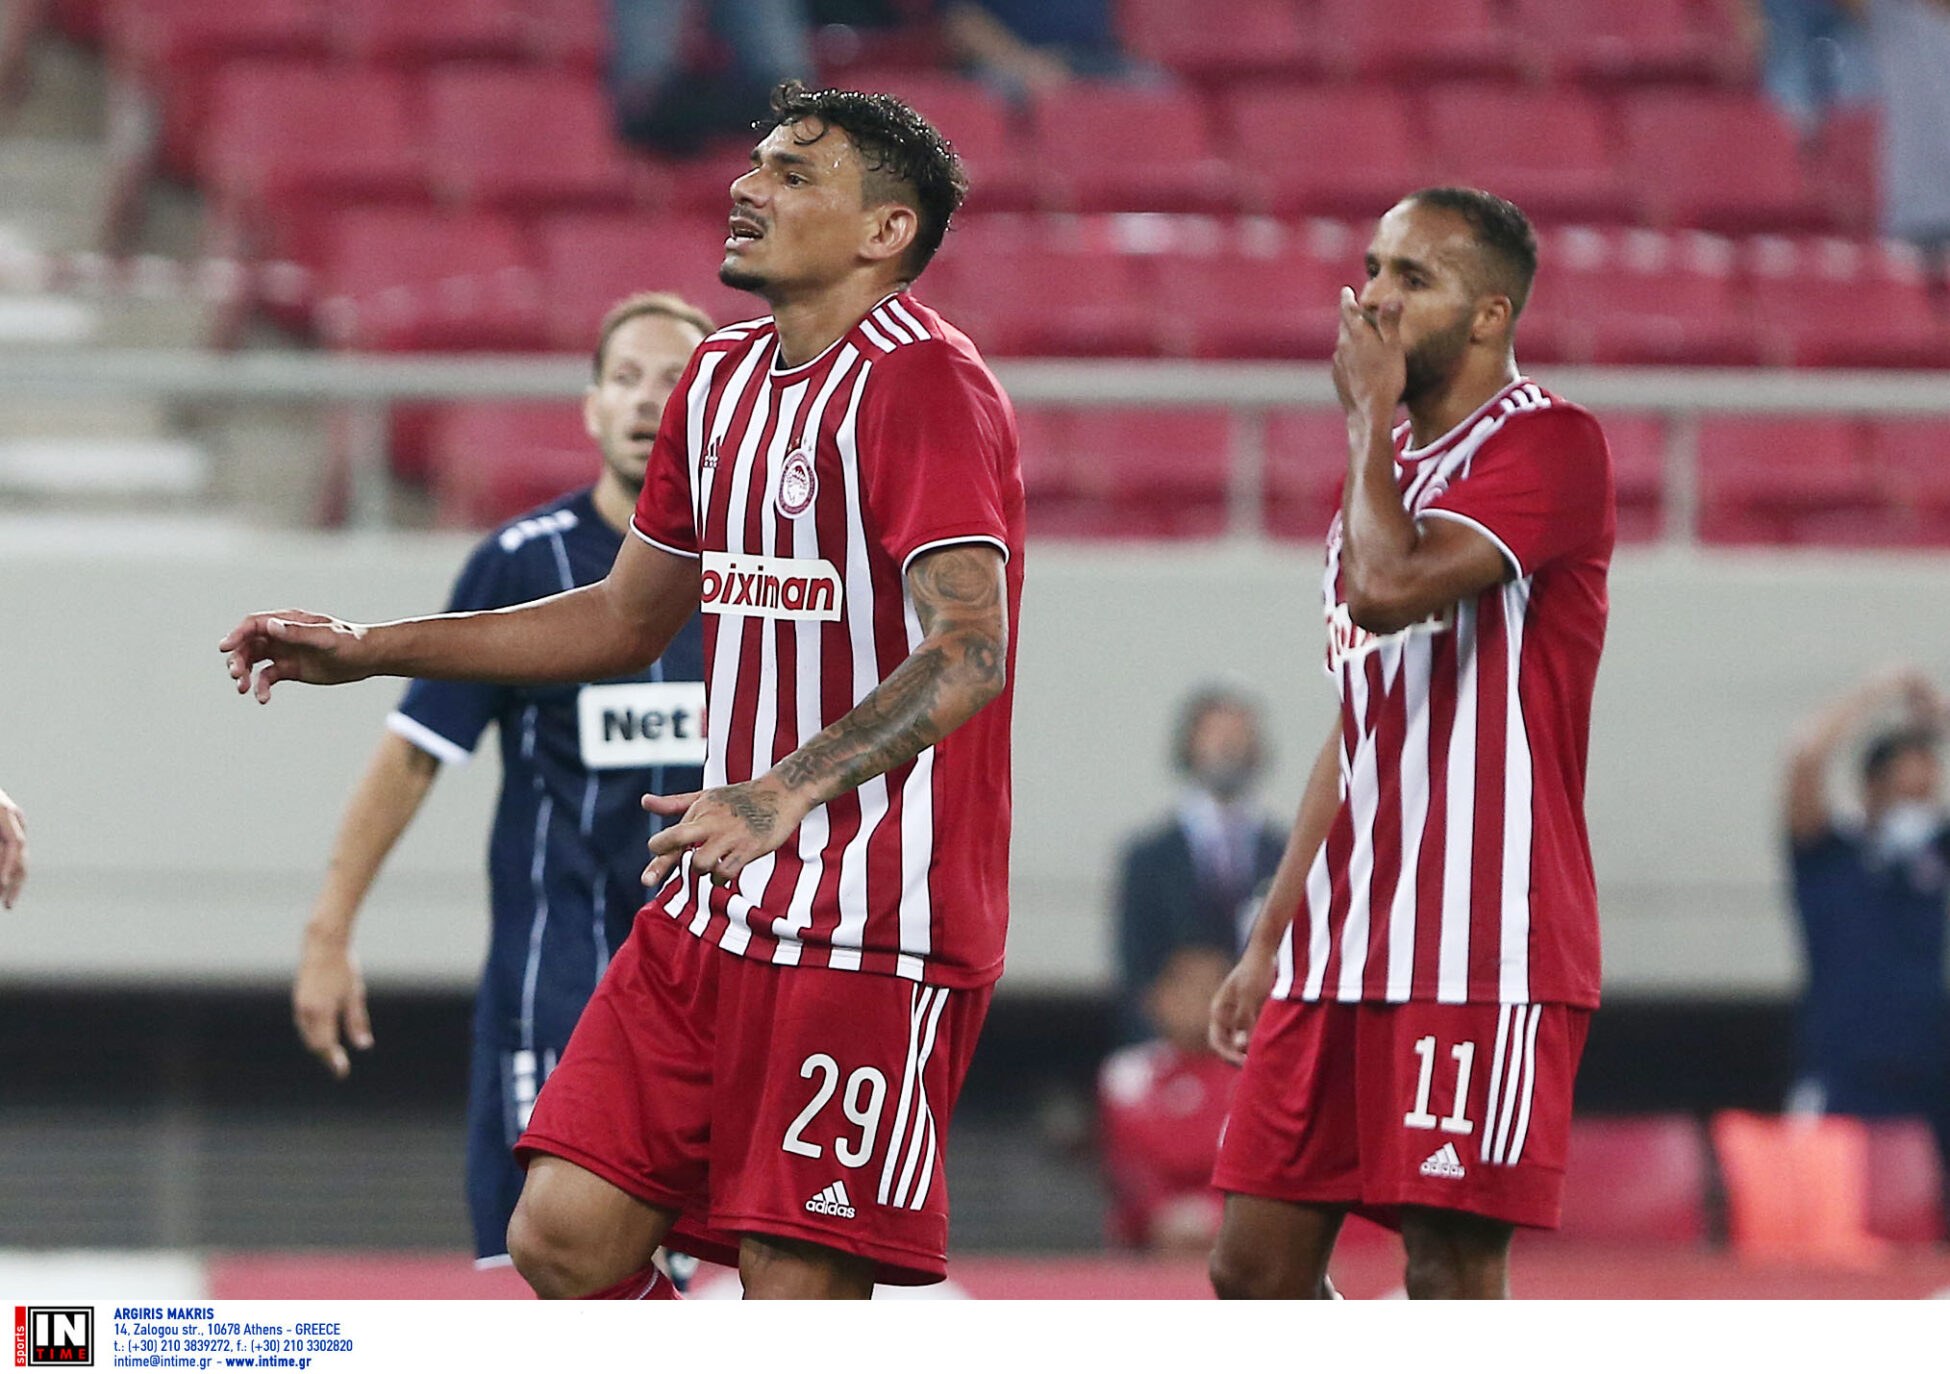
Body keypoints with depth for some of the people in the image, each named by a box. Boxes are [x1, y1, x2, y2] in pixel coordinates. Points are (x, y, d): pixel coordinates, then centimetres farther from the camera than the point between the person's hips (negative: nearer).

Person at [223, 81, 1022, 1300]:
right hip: (719, 912, 9)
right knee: (565, 1236, 1)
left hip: (876, 924, -9)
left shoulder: (924, 386, -13)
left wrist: (792, 789, -40)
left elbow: (970, 651, -26)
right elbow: (627, 622, 27)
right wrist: (369, 649, 22)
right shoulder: (721, 380, 15)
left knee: (797, 1296, -9)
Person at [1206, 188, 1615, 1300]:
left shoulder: (1549, 447, -9)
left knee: (1452, 1275, -8)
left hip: (1484, 950, -9)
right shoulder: (1392, 468, 20)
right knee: (1256, 1268, 7)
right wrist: (1271, 942, 21)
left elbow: (1391, 583, -25)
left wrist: (1371, 414, -9)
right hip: (1345, 949, 9)